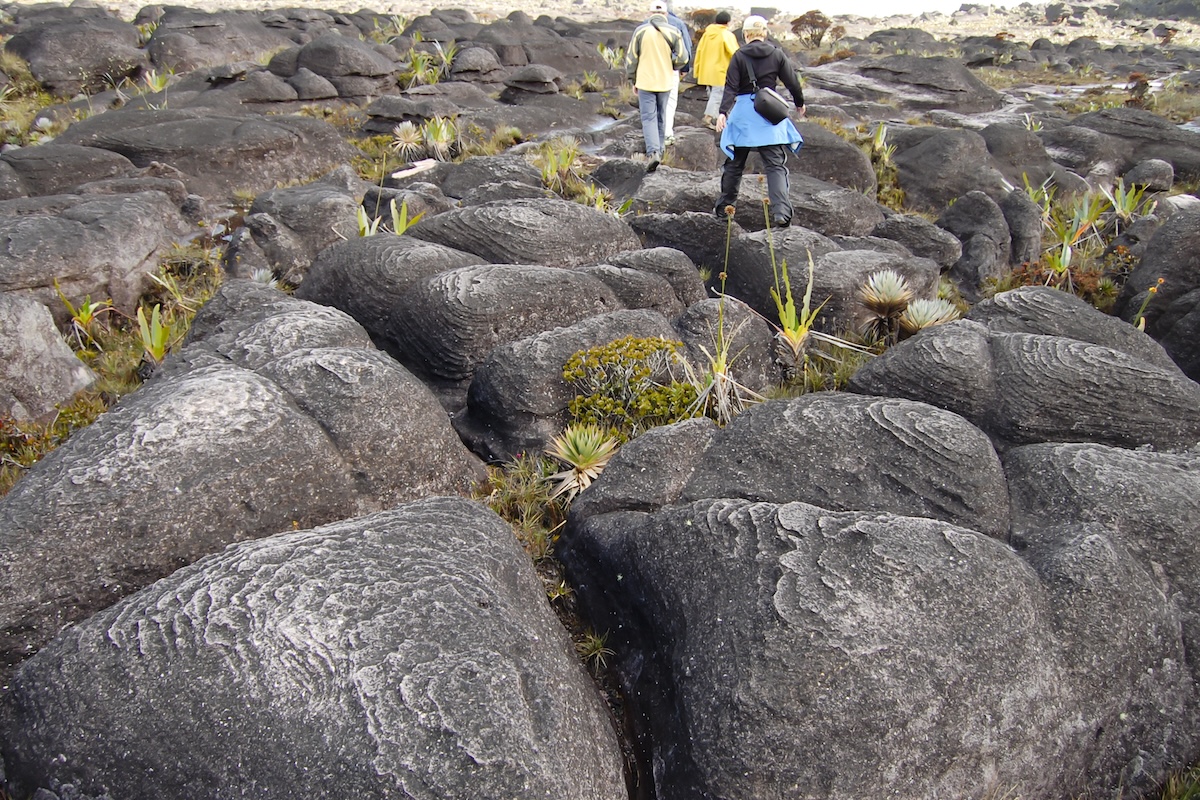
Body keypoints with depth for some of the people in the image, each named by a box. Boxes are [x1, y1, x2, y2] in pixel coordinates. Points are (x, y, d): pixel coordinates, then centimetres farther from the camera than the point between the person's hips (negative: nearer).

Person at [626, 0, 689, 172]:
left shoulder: (640, 30, -5)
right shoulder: (673, 32, -3)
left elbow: (631, 58, -2)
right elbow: (682, 58, -4)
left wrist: (633, 80, 9)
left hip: (645, 82, -2)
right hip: (665, 82, 2)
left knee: (649, 117, -2)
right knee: (661, 118, 16)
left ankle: (653, 152, -19)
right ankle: (659, 150, 25)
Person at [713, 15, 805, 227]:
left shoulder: (739, 56, -3)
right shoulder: (777, 54, 2)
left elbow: (731, 88, -12)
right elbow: (792, 82, 7)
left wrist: (723, 112, -15)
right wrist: (799, 104, 23)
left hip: (743, 114, 0)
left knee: (734, 162, 14)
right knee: (776, 164, -2)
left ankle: (724, 207, 23)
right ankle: (781, 212, -16)